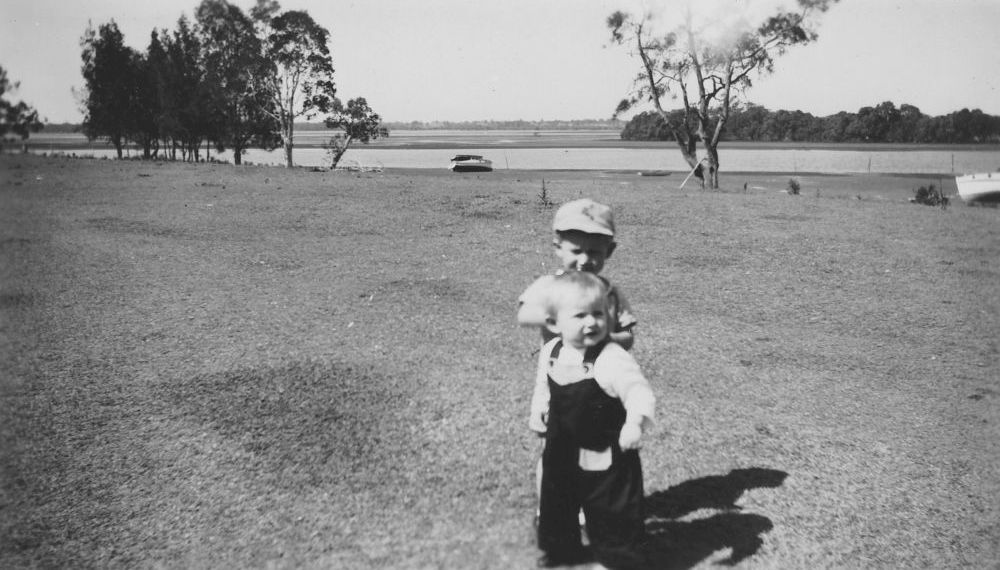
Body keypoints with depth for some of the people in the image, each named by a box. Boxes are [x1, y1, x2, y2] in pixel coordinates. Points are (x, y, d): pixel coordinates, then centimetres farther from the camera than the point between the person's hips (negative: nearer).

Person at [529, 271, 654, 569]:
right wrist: (538, 410, 7)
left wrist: (636, 420, -52)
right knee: (557, 502, 24)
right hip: (562, 452, 6)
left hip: (605, 457, -6)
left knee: (610, 511, 9)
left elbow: (638, 389, -37)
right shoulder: (551, 352, -4)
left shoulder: (612, 358, -26)